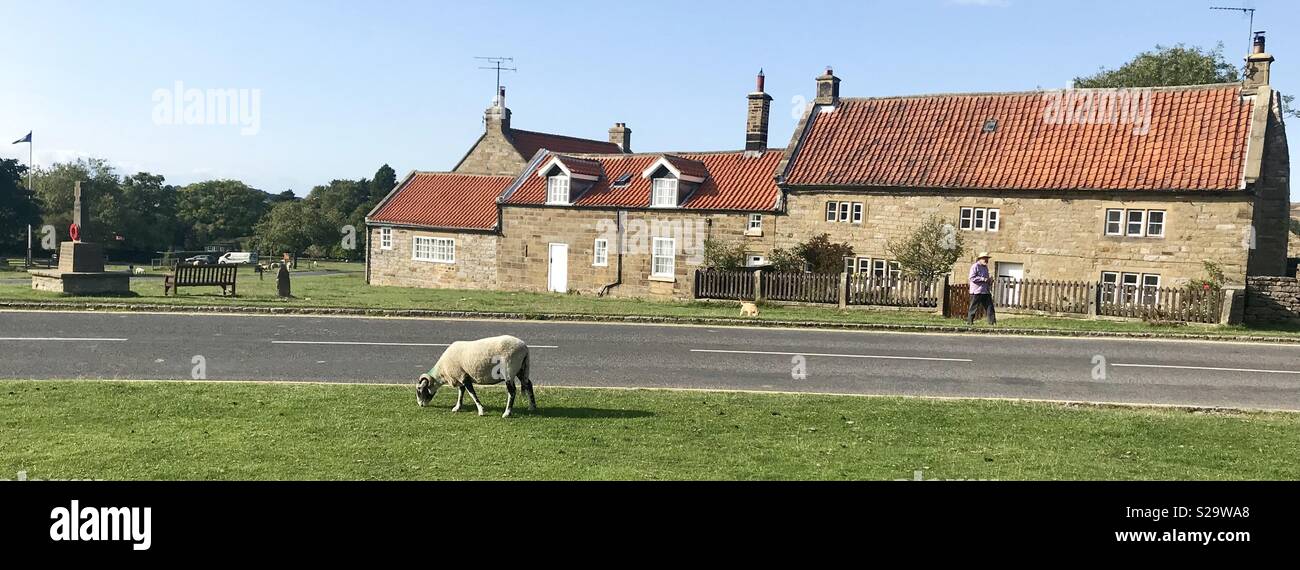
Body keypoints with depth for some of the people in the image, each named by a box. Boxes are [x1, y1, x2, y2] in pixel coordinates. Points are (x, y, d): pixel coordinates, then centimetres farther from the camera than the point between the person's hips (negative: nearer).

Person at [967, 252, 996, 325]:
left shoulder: (985, 267, 20)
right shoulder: (975, 266, -6)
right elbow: (972, 278, -16)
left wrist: (989, 281, 9)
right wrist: (983, 279, -19)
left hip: (985, 291, 8)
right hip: (976, 291, -8)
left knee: (989, 306, 0)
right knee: (974, 307, -3)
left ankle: (992, 321, -2)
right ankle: (969, 321, 5)